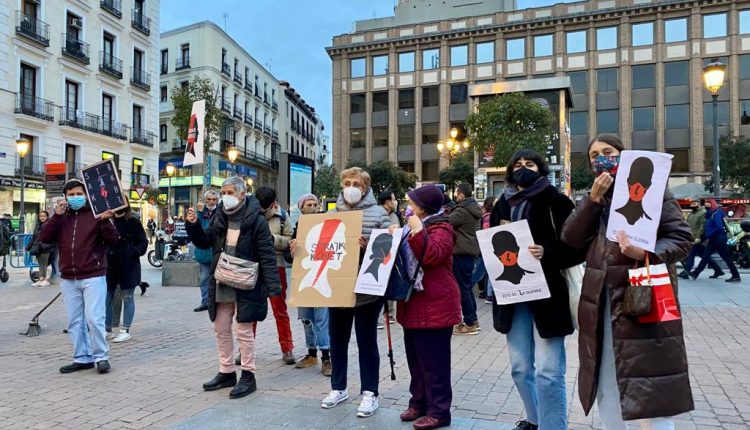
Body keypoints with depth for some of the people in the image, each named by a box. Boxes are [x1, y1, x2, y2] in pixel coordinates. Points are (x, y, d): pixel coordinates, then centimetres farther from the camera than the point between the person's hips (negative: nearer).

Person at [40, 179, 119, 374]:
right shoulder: (61, 218, 12)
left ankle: (101, 357, 4)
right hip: (68, 280, 5)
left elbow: (113, 240, -6)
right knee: (74, 322, 9)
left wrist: (105, 221, -23)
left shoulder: (95, 215, 1)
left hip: (93, 277, -4)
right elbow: (44, 238, 0)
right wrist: (56, 216, -9)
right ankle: (82, 358, 19)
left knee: (94, 319, -8)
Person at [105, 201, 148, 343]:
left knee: (127, 297, 2)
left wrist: (135, 252, -15)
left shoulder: (134, 223, -2)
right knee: (107, 297, 9)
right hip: (110, 265, 4)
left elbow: (143, 242, 0)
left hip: (128, 266, -4)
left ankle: (125, 331, 9)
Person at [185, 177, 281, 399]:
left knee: (245, 331, 2)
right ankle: (226, 372, 30)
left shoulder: (256, 220, -12)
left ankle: (248, 376, 15)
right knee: (221, 330, 15)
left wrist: (273, 285, -20)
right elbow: (204, 241, 14)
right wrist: (193, 225, -4)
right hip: (222, 285, 7)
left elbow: (267, 255, -15)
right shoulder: (219, 217, 7)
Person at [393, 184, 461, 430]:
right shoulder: (415, 225, 16)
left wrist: (417, 231, -27)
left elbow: (432, 255, -27)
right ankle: (419, 402, 28)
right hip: (413, 303, 9)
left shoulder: (440, 228, -11)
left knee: (433, 360, -2)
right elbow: (405, 256, 26)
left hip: (434, 305, -9)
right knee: (415, 358, 15)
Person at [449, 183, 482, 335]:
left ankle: (469, 324, 1)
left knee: (462, 287, -4)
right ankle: (473, 320, 22)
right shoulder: (473, 209, 13)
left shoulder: (462, 210, -18)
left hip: (462, 253, -10)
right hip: (471, 250, 10)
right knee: (468, 286, 16)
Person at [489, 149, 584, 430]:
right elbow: (492, 245, 19)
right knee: (520, 367, 13)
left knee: (548, 371, -5)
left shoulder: (556, 202, -2)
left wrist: (547, 254, -22)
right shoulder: (502, 206, 12)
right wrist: (497, 255, -2)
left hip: (547, 294, -5)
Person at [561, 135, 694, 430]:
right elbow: (570, 239, 1)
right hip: (600, 303, 5)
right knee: (606, 389, 15)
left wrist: (646, 254, -24)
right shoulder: (594, 198, 15)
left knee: (650, 393, -2)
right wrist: (594, 198, -8)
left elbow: (681, 238, -6)